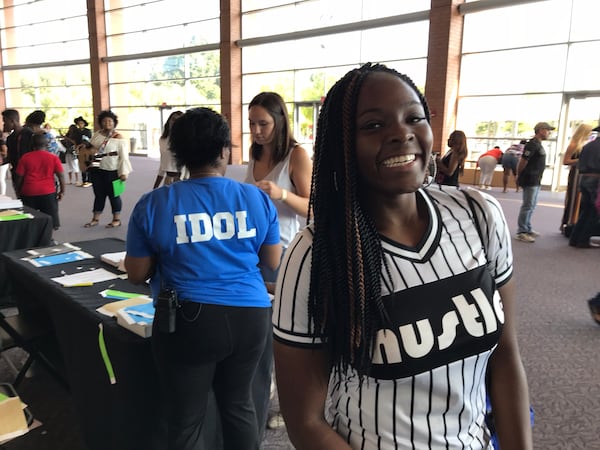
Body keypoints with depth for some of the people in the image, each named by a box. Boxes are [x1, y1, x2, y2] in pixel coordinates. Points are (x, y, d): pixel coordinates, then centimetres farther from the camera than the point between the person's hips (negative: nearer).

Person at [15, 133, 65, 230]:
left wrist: (18, 192, 11)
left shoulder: (25, 157, 0)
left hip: (29, 193, 1)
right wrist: (62, 191, 4)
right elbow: (61, 176, -5)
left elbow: (19, 177, 1)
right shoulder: (53, 157, -2)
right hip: (48, 192, -1)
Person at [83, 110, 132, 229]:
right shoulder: (96, 135, 9)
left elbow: (123, 156, -10)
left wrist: (123, 172, -15)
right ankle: (95, 219, 20)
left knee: (113, 194, 5)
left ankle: (116, 219, 15)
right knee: (99, 194, 12)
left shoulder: (118, 138, -7)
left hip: (112, 171, -5)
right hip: (97, 170, 5)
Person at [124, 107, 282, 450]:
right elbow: (273, 262, 7)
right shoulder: (257, 198, -2)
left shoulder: (154, 204, -6)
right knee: (238, 403, 24)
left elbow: (137, 274, 1)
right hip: (250, 317, 3)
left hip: (188, 321, -2)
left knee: (186, 419, 17)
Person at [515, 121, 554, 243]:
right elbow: (522, 161, -19)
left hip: (536, 180, 10)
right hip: (530, 180, -10)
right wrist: (519, 175, -7)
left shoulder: (538, 145, 16)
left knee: (531, 206, 15)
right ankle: (521, 232, -6)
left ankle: (527, 229, 24)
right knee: (527, 206, -9)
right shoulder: (532, 144, -16)